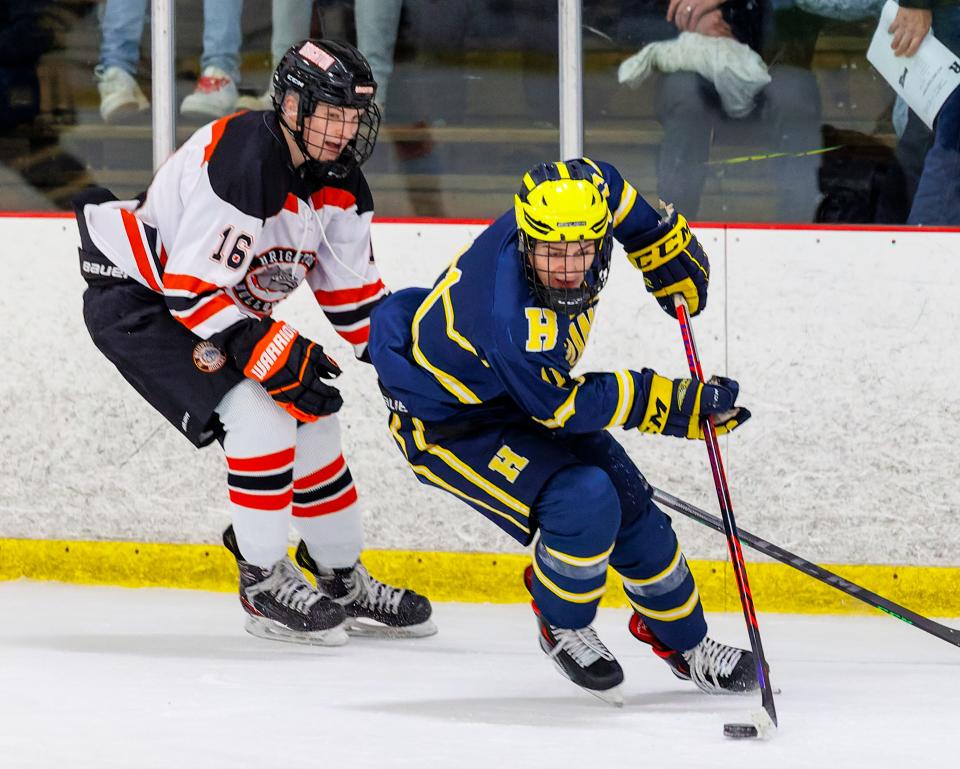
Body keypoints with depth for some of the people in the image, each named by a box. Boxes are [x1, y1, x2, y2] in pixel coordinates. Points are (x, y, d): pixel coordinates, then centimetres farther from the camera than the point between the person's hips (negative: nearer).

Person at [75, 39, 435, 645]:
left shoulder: (340, 183, -4)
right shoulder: (239, 161, -32)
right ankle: (265, 584, -11)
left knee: (311, 422, 7)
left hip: (224, 306, 9)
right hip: (134, 300, -9)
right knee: (257, 411, -23)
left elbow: (353, 291, 8)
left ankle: (344, 583, 22)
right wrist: (273, 354, -32)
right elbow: (191, 285, -32)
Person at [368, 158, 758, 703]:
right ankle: (562, 627, 2)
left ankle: (681, 639, 31)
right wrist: (683, 406, -26)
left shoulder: (586, 191, -22)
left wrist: (667, 248, 10)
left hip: (524, 399, 8)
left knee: (630, 504, 9)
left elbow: (610, 187, 3)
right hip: (447, 426, -8)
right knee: (584, 502, -25)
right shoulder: (511, 324, -41)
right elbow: (567, 408, -28)